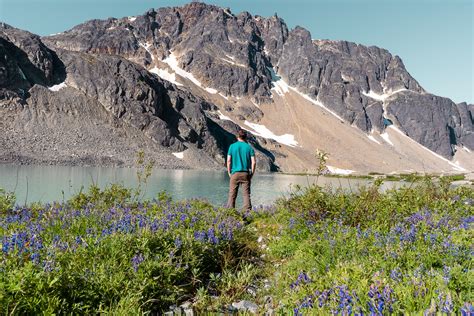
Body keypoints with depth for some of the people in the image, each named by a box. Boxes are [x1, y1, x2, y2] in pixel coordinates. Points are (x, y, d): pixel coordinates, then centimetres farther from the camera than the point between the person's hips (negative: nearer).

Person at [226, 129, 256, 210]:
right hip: (245, 173, 1)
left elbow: (228, 160, -3)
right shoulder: (249, 147, 3)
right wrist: (252, 173, 6)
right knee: (246, 194, 3)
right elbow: (254, 162, -3)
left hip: (235, 173, 0)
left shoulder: (232, 146, 2)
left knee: (232, 194, 4)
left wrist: (229, 172, 6)